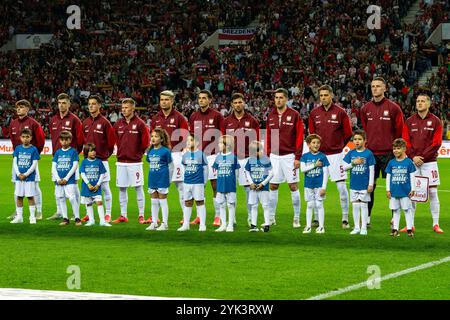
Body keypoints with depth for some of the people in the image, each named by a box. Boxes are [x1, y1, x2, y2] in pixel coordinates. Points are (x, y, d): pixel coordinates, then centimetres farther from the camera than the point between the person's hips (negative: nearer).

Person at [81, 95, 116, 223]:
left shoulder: (104, 122, -6)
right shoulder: (85, 123, 9)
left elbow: (111, 141, -4)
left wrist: (106, 154, 1)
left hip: (101, 160, -5)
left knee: (104, 187, 0)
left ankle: (108, 214, 6)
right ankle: (89, 214, 14)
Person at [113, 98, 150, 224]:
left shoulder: (139, 124, -5)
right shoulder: (118, 124, 8)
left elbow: (146, 141, -3)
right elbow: (114, 140, 17)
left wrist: (138, 154, 2)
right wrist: (120, 152, 11)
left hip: (135, 162, -4)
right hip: (121, 161, 5)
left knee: (138, 188, -1)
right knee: (121, 189, 7)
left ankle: (141, 216, 3)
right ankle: (123, 215, 14)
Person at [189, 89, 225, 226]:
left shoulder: (217, 116, -1)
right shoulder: (193, 116, 11)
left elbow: (222, 137, -2)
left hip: (212, 155, -4)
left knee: (215, 186, -3)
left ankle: (218, 216, 2)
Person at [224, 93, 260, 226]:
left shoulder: (252, 120, 4)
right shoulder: (227, 121, 8)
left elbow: (256, 141, 4)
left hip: (247, 159, -1)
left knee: (249, 188, -1)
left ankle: (251, 217, 8)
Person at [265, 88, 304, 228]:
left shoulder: (294, 115, -4)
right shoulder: (271, 116, 10)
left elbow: (299, 137, -6)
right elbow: (268, 137, 13)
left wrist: (297, 157, -11)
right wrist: (268, 155, 7)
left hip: (289, 156, -4)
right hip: (274, 156, 4)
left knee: (293, 186, -2)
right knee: (272, 186, 6)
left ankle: (297, 218, 5)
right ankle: (271, 218, 14)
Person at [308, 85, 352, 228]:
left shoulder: (340, 112, -3)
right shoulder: (314, 113, 6)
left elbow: (348, 133, 2)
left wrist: (338, 146, 7)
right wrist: (320, 146, 9)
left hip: (335, 154, -3)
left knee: (342, 187, -4)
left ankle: (345, 218, 2)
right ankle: (317, 218, 13)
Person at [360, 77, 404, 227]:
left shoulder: (393, 107, -3)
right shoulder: (365, 109, 8)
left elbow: (399, 130, 1)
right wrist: (368, 144, 14)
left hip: (388, 153, -3)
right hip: (370, 153, 3)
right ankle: (366, 218, 12)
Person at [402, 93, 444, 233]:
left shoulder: (435, 121, 3)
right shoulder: (409, 121, 8)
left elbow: (436, 143, -4)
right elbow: (405, 141, 3)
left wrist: (422, 156, -12)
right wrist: (413, 157, -11)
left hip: (429, 162, -2)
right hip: (413, 162, 2)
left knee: (433, 192, -2)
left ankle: (436, 224, 2)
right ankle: (410, 224, 7)